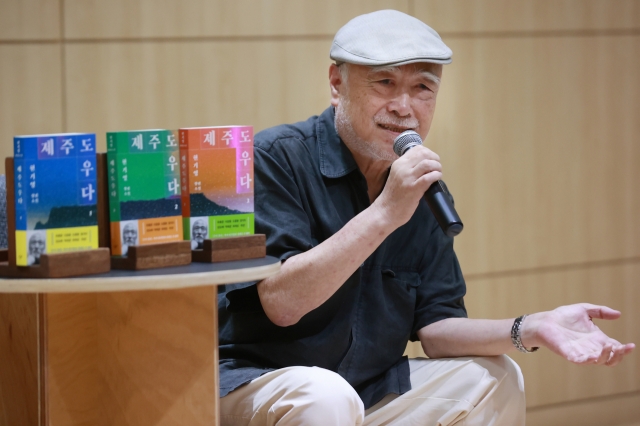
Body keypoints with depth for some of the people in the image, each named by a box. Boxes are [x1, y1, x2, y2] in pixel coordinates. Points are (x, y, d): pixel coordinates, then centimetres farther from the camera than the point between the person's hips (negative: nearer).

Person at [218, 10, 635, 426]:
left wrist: (530, 329, -13)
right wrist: (385, 213, -30)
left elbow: (434, 324, 4)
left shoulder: (421, 189, 6)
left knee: (493, 379, 0)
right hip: (254, 381, -7)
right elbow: (282, 303, -25)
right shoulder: (279, 157, -15)